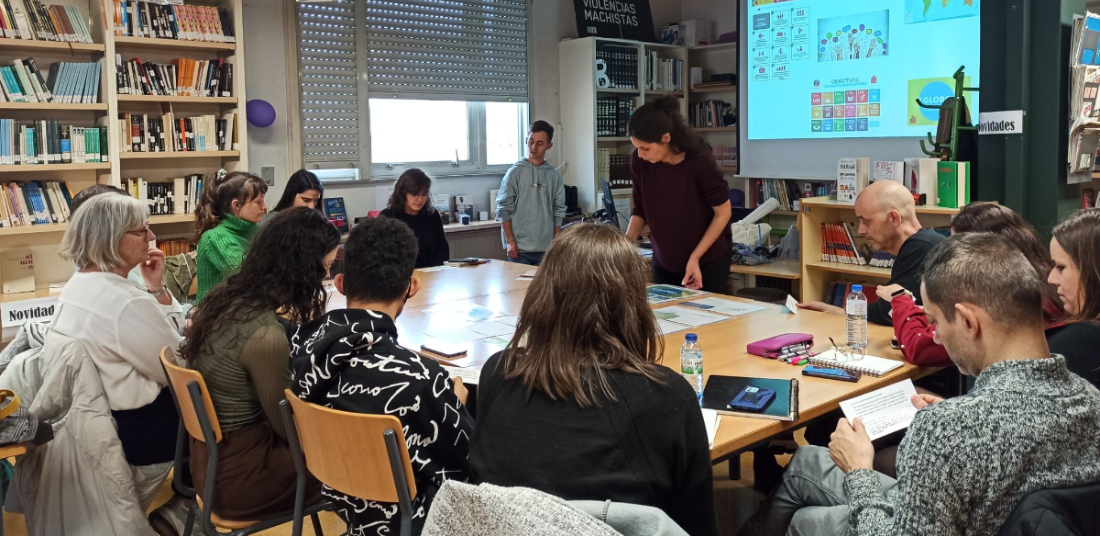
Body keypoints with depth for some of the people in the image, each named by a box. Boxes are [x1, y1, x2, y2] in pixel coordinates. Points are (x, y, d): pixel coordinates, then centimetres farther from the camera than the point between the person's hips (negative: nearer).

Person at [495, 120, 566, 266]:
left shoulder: (554, 176, 7)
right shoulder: (515, 173, -2)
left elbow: (558, 212, 10)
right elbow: (504, 210, -3)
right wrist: (510, 241, -8)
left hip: (546, 248, 3)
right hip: (520, 248, -3)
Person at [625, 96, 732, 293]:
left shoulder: (700, 160, -25)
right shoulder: (640, 161, -14)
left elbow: (723, 212, -14)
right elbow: (641, 209, 1)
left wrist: (695, 257, -18)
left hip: (708, 260, -4)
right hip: (664, 260, 4)